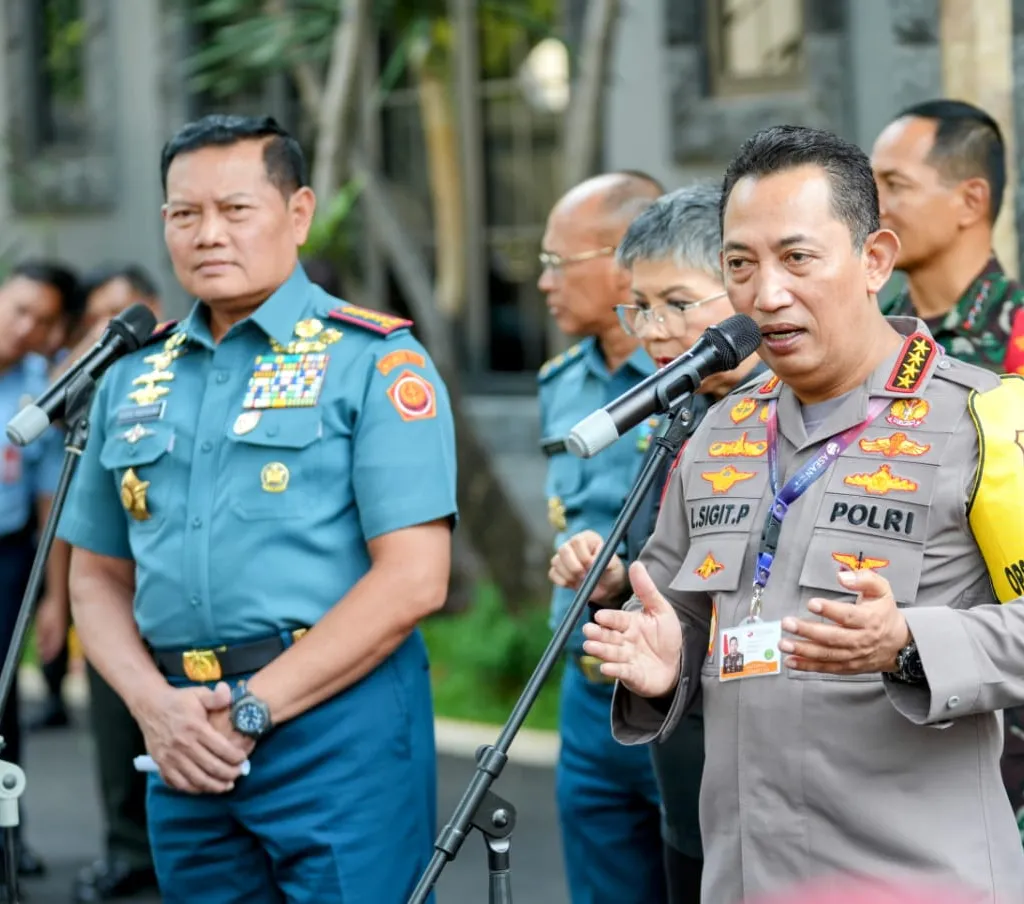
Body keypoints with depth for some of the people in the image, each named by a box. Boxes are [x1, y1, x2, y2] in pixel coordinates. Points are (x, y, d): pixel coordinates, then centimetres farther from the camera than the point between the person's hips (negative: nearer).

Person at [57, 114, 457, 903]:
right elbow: (98, 578, 16)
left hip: (339, 727, -5)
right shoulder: (133, 379, 14)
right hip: (185, 746, 5)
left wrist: (252, 708, -13)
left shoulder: (375, 362, -4)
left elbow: (413, 578, -12)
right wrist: (153, 705, -4)